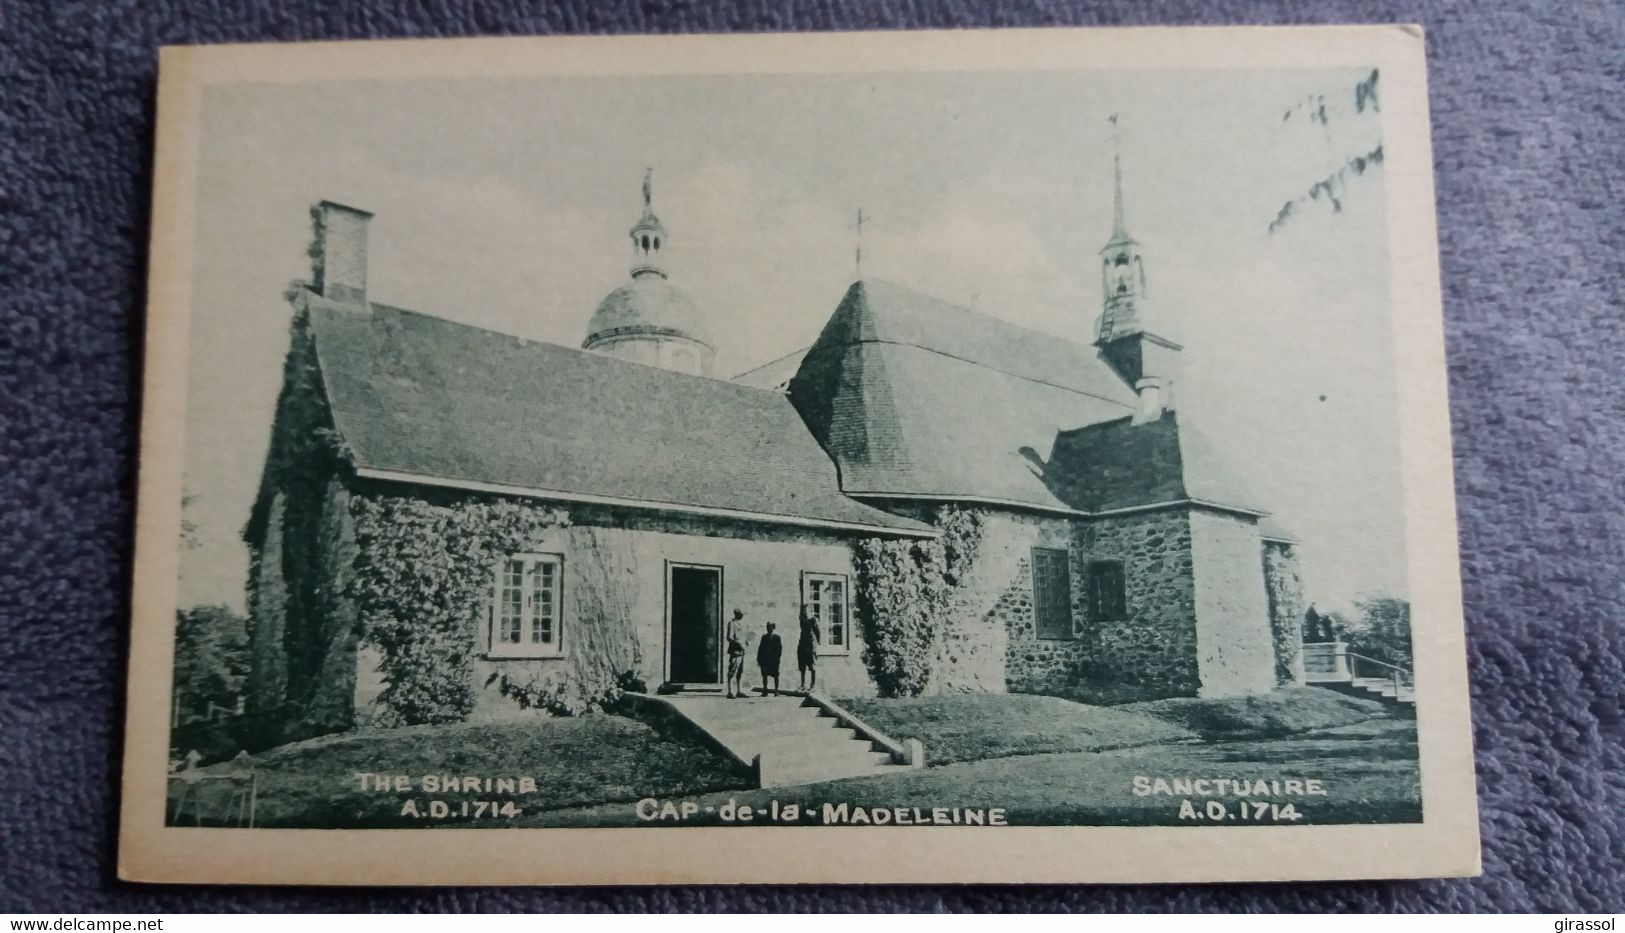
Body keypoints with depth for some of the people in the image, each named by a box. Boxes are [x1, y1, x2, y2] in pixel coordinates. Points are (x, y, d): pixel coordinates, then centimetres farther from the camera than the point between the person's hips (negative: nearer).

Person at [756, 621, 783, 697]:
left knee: (775, 676, 3)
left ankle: (776, 690, 10)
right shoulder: (764, 637, 11)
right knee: (764, 675, 1)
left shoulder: (776, 637, 3)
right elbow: (760, 648, 9)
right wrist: (759, 659, 3)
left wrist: (777, 658, -9)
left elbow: (780, 648, 1)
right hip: (765, 660, 2)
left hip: (774, 660, -2)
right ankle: (765, 691, 7)